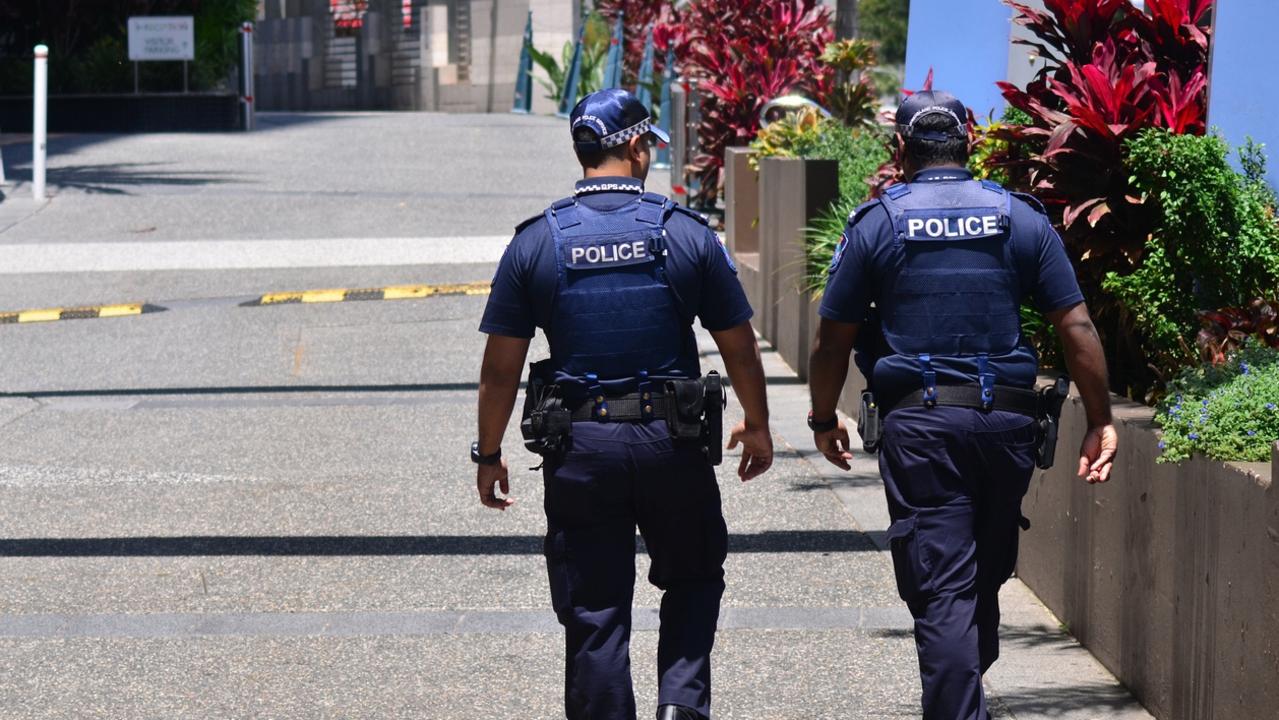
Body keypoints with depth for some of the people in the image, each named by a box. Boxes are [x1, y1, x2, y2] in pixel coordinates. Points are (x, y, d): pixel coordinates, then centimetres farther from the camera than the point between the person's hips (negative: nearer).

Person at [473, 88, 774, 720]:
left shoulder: (536, 242, -1)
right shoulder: (688, 234, -2)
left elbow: (500, 367, 0)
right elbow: (740, 348, 3)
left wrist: (489, 455, 10)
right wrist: (757, 426, 19)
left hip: (580, 450, 0)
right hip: (673, 444, 0)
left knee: (593, 613, 7)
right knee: (693, 578, 20)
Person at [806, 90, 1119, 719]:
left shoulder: (876, 224, 2)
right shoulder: (1022, 218, 6)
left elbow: (833, 339, 3)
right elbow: (1077, 328, 1)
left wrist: (824, 421, 17)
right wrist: (1100, 423, 6)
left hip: (919, 424, -2)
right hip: (1007, 422, 3)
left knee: (942, 590, -3)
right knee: (986, 577, 19)